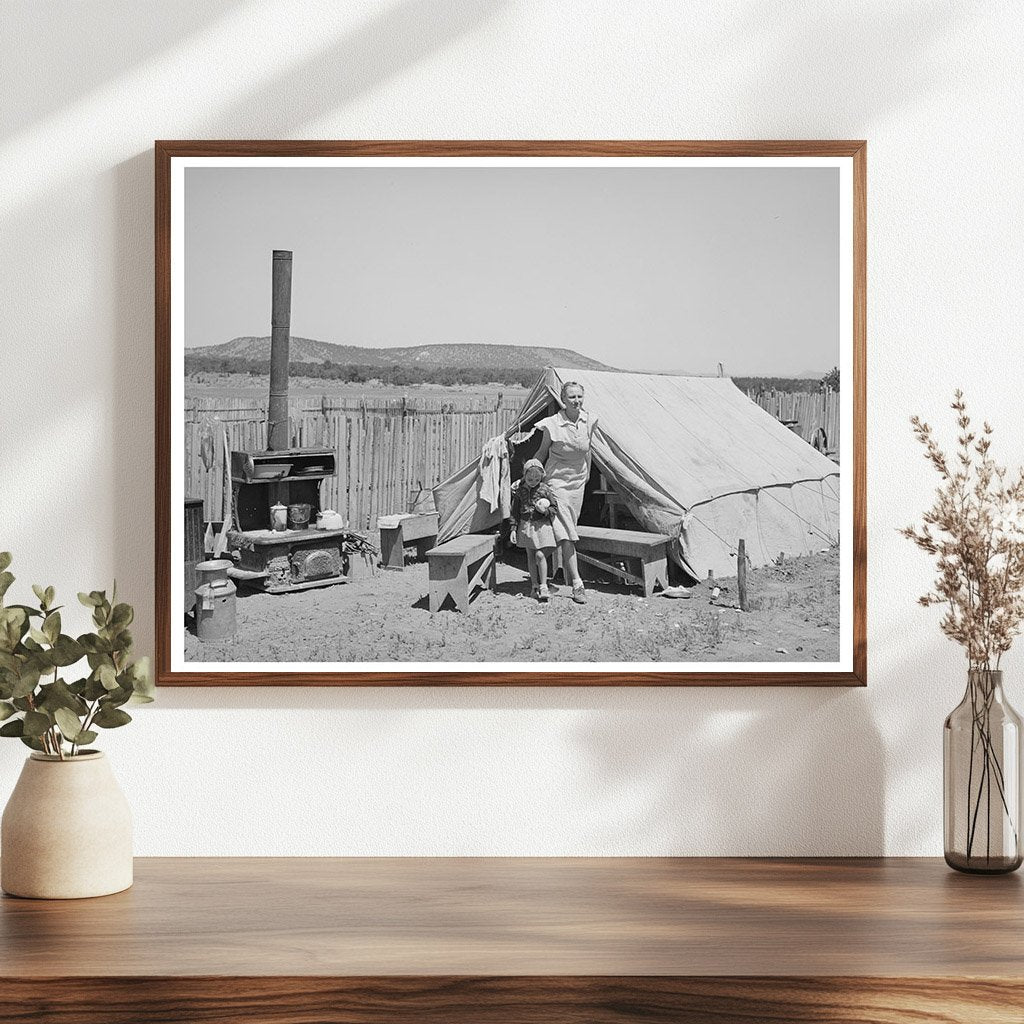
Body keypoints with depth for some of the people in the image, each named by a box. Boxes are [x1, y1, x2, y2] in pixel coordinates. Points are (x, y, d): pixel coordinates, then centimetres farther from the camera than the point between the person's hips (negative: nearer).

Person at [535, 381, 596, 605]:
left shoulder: (589, 422, -4)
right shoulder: (553, 425, -16)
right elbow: (542, 453, -1)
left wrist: (587, 476, 19)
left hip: (578, 483, 5)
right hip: (557, 482, -5)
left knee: (568, 531, 13)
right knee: (565, 533, -14)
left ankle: (566, 575, 30)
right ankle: (577, 584, -18)